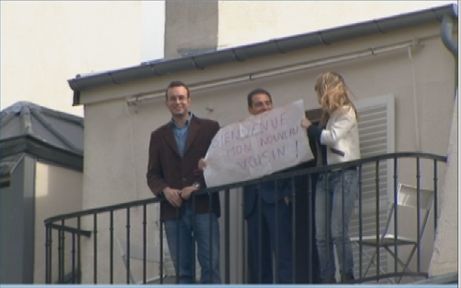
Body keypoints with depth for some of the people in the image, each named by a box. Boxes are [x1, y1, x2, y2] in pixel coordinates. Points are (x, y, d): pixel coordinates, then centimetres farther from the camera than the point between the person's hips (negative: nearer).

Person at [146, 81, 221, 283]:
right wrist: (164, 190, -7)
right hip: (174, 209, 2)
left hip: (203, 206, -2)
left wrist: (198, 186, -12)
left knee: (210, 265, -10)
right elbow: (152, 174, 13)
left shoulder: (209, 128, 8)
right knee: (182, 270, 0)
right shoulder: (158, 136, 17)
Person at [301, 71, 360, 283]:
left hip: (344, 174, -7)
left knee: (338, 232, -14)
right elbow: (321, 142, 17)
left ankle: (348, 278, -10)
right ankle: (326, 281, 0)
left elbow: (332, 137, -14)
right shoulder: (327, 116, 20)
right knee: (321, 235, 0)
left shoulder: (346, 112, -1)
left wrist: (309, 128, -3)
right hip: (324, 176, 7)